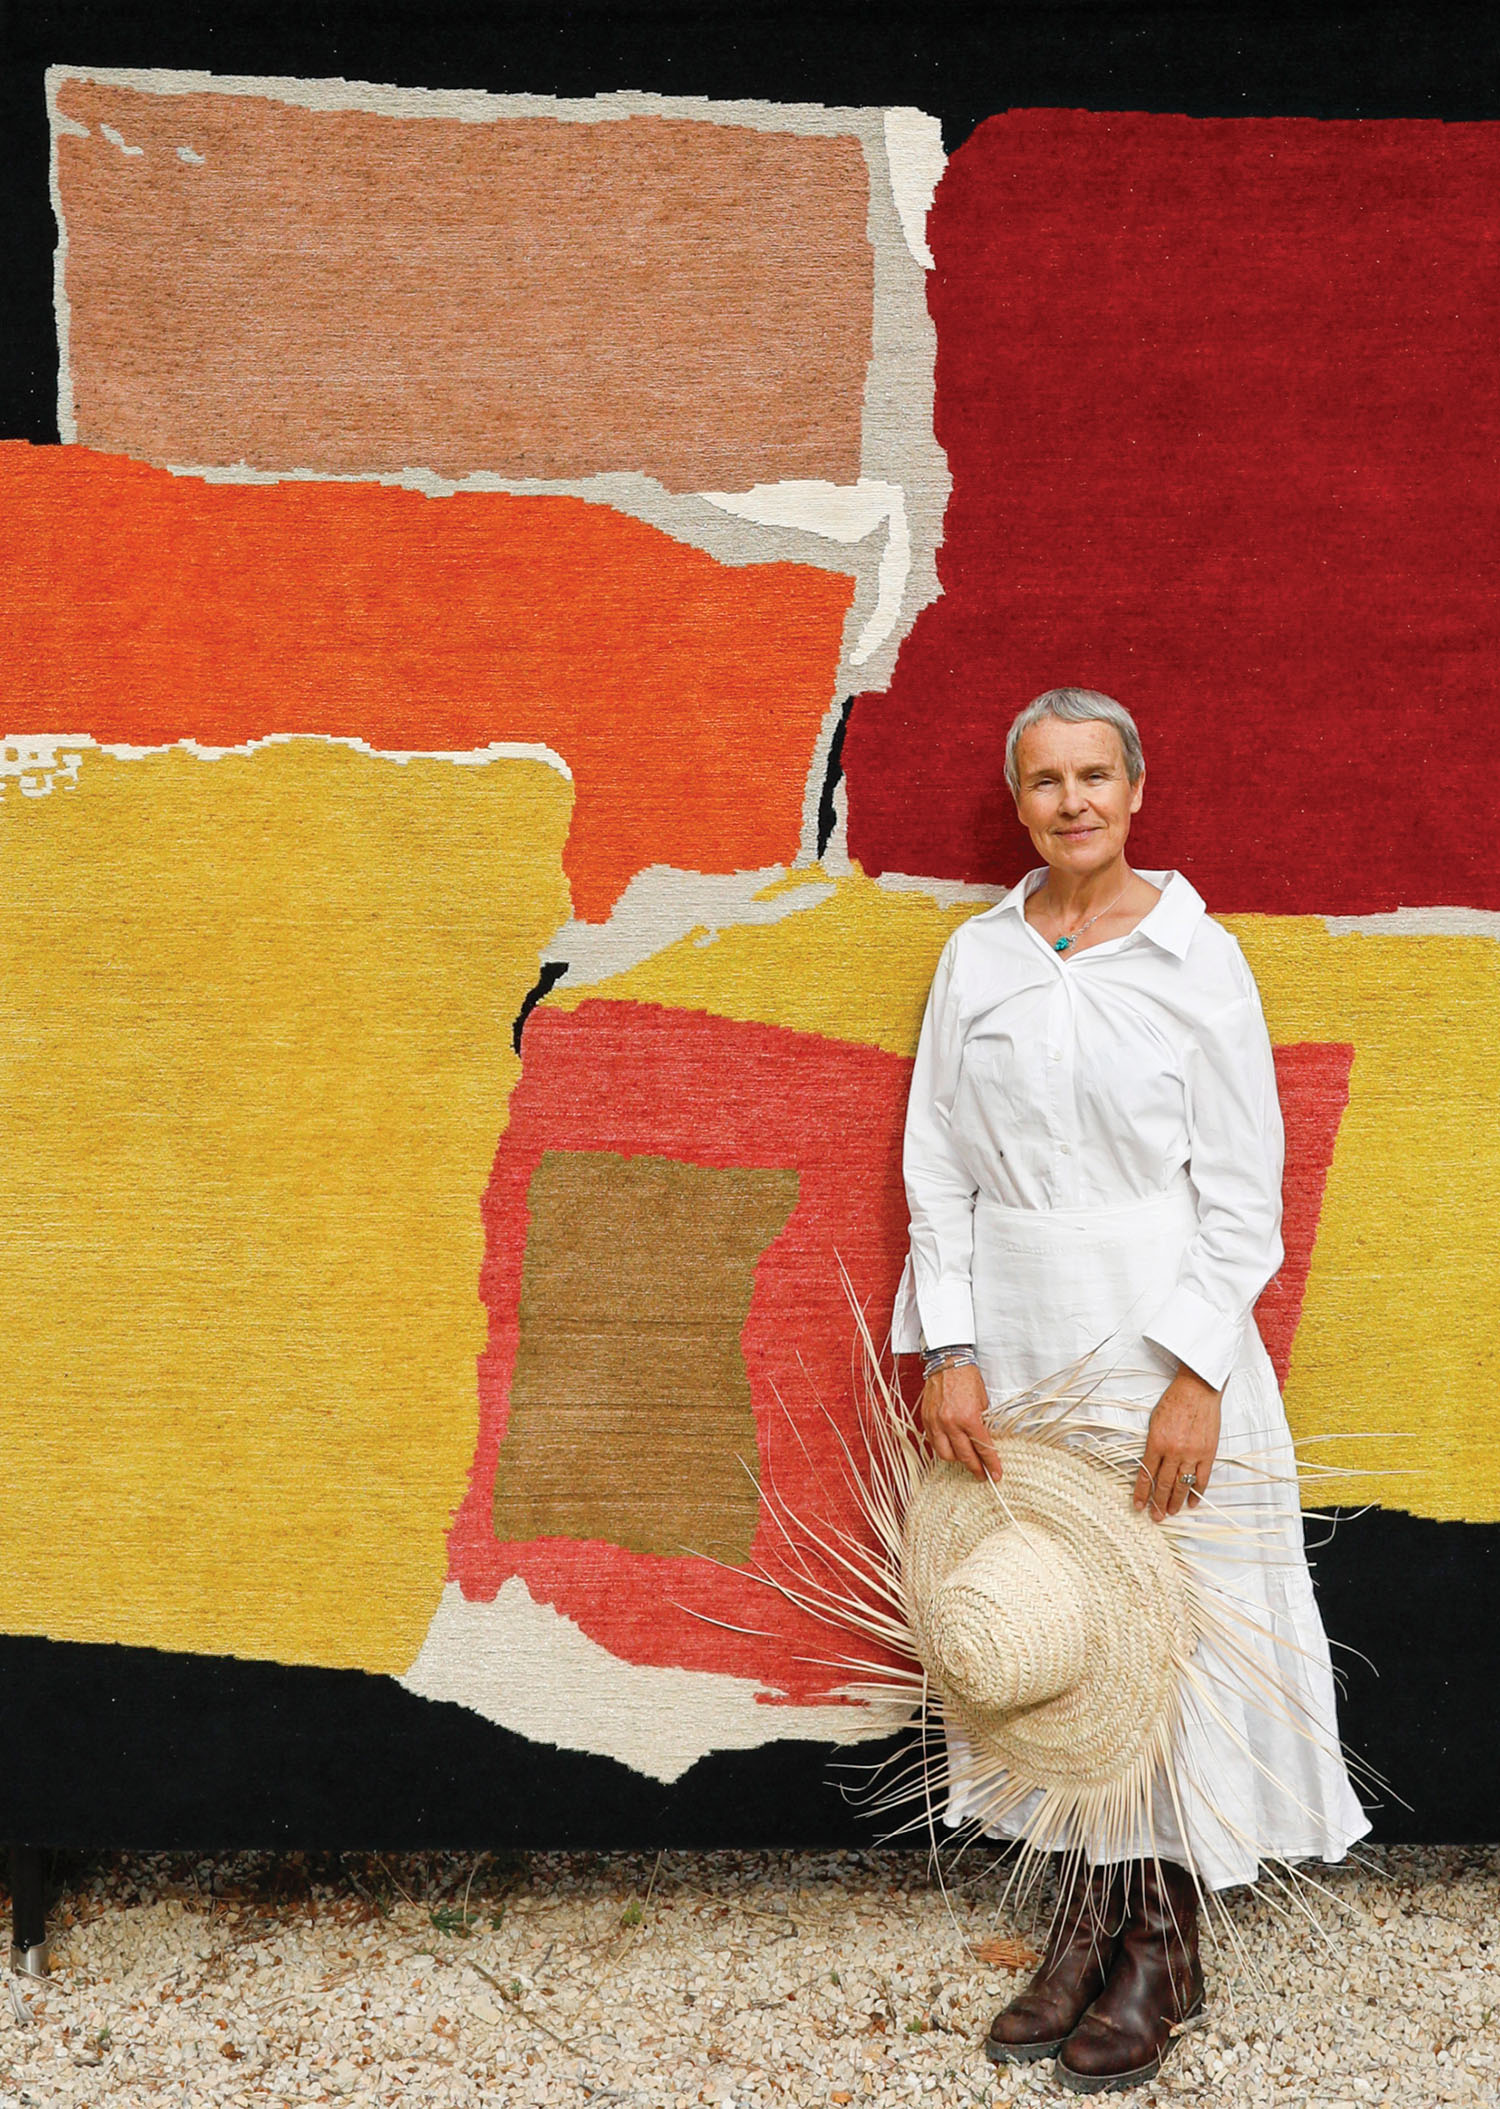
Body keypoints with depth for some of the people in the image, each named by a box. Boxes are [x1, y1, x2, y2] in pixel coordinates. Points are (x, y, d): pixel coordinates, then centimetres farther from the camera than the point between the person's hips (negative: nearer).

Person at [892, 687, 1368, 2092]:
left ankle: (1165, 1949, 22)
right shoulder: (977, 957, 5)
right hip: (1015, 1338, 3)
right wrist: (946, 1351, -4)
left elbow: (1242, 1189, -5)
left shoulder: (1199, 958, -3)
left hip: (1162, 1329, -3)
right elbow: (940, 1170, 5)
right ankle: (1083, 1924, 26)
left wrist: (1195, 1376, -13)